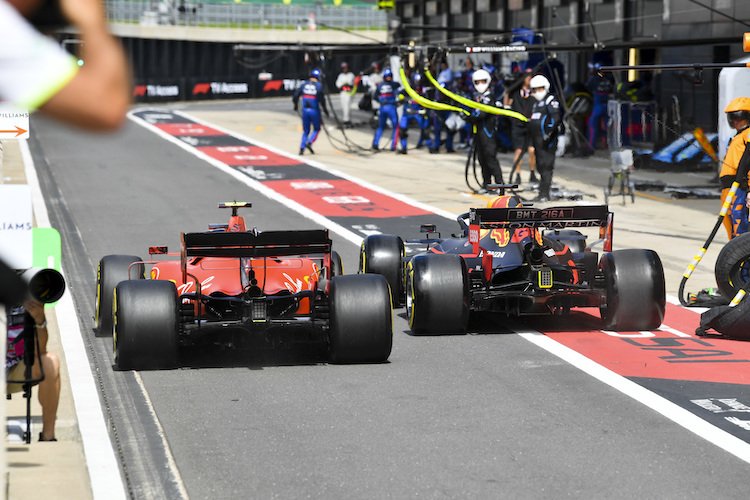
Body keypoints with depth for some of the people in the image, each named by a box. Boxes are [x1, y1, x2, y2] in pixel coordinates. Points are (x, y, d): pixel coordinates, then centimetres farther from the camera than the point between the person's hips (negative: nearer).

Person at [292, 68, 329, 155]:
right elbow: (321, 99, -13)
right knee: (316, 129, 13)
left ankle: (302, 148, 5)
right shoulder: (319, 85, -7)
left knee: (306, 130, 14)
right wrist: (324, 109, -1)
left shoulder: (304, 84, 3)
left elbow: (296, 95, 4)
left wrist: (296, 105, 21)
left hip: (305, 110, 3)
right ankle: (309, 143, -8)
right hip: (315, 110, -3)